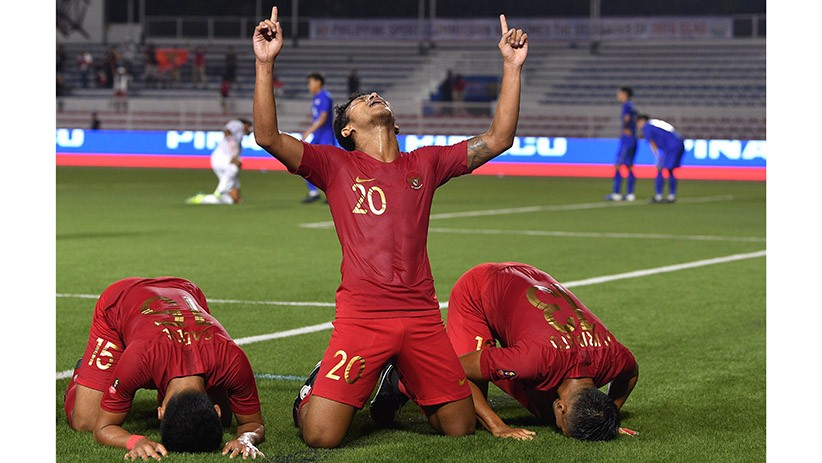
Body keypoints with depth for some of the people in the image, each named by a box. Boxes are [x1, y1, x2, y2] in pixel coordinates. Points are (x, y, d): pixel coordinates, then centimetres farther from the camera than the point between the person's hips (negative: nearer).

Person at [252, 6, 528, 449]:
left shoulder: (425, 163, 15)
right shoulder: (335, 165, 5)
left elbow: (497, 140, 13)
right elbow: (267, 137, -7)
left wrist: (512, 67, 8)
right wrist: (265, 64, -15)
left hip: (422, 317, 3)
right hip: (360, 316, -3)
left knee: (460, 426, 6)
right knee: (320, 437, -12)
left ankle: (401, 384, 35)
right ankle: (315, 386, 24)